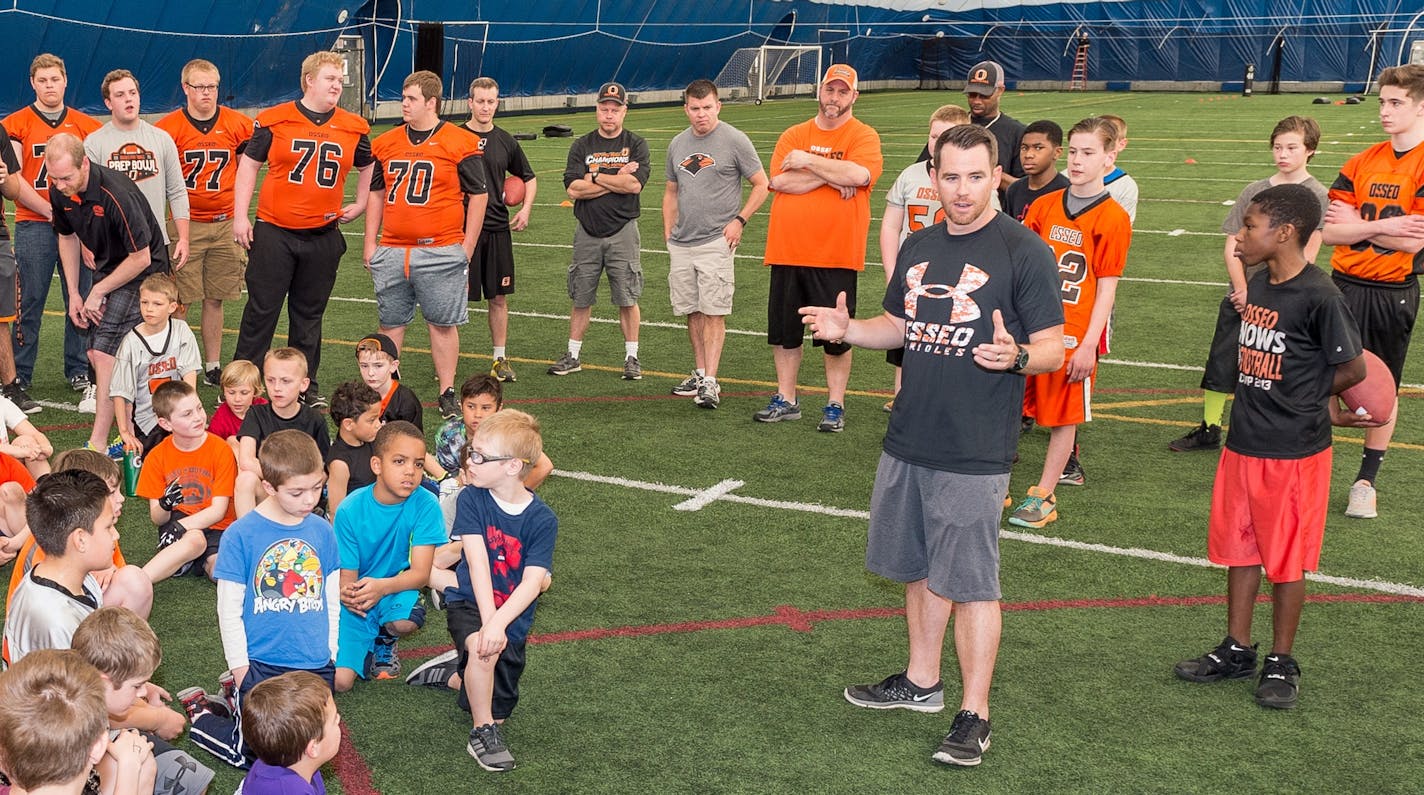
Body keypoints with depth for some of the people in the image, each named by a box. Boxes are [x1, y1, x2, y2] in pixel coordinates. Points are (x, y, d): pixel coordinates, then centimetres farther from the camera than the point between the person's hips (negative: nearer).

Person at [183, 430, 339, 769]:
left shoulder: (322, 530, -1)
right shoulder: (241, 534, -12)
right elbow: (229, 610, -8)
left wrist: (329, 653, 6)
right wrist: (241, 670, -8)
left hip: (316, 666, 4)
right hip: (260, 666, -4)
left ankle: (241, 695, 34)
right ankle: (199, 713, 29)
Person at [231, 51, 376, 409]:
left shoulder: (353, 127, 5)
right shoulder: (275, 120, -3)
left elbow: (368, 167, 23)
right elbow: (249, 164, 3)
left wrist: (359, 205, 13)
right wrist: (240, 217, -2)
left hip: (324, 236, 3)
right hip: (274, 232, -2)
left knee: (309, 314, 12)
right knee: (261, 310, 1)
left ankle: (306, 385, 22)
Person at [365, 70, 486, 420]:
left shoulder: (460, 143, -4)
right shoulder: (385, 144, 10)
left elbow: (478, 196, -1)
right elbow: (376, 194, 18)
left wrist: (466, 249, -4)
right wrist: (370, 243, 11)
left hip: (440, 253, -4)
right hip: (391, 253, 4)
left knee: (443, 323, 1)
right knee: (391, 324, 10)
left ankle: (447, 394, 10)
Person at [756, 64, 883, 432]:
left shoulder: (863, 136, 0)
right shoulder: (793, 135, 10)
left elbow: (860, 174, -20)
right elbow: (779, 180, -5)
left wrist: (809, 161, -11)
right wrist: (830, 176, -12)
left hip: (836, 256, -4)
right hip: (786, 250, 4)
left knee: (836, 335, 3)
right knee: (783, 331, 11)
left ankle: (835, 406, 15)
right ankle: (786, 400, 23)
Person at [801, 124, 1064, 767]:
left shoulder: (1024, 251, -11)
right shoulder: (918, 247, 9)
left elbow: (1053, 350, -10)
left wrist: (1014, 355, -31)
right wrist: (847, 329, 1)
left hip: (974, 453, -7)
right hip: (907, 442, 7)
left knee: (969, 583, 0)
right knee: (919, 568, 18)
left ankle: (973, 714, 13)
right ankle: (921, 682, 35)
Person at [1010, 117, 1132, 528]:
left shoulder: (1113, 218, -7)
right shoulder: (1044, 206, 6)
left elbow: (1107, 288, -8)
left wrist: (1088, 343, -11)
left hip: (1074, 334, -4)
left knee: (1065, 416, 5)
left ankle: (1044, 497, 17)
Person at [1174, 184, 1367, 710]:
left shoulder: (1318, 296, -18)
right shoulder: (1257, 285, 5)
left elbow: (1353, 370, -11)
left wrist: (1313, 400, 3)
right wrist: (1321, 404, 6)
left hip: (1294, 453, -7)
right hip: (1243, 444, 7)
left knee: (1286, 560, 6)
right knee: (1238, 548, 15)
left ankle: (1281, 662, 20)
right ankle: (1237, 650, 28)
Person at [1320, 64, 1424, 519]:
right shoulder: (1361, 164, 5)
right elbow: (1328, 232, -3)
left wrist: (1356, 224, -10)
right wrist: (1383, 226, -17)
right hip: (1346, 287, 3)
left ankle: (1366, 481, 23)